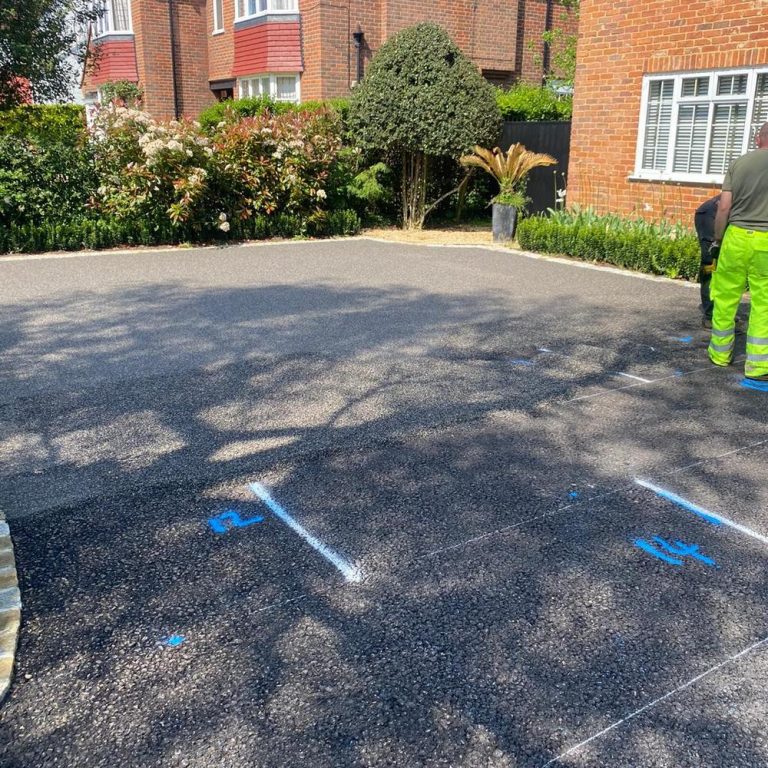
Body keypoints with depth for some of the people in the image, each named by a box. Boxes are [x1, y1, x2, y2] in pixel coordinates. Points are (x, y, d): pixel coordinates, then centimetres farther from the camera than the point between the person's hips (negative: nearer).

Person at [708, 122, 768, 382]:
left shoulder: (739, 162, 5)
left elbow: (724, 207, 1)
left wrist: (717, 239, 10)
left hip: (737, 236, 2)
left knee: (726, 297, 13)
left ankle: (720, 353, 23)